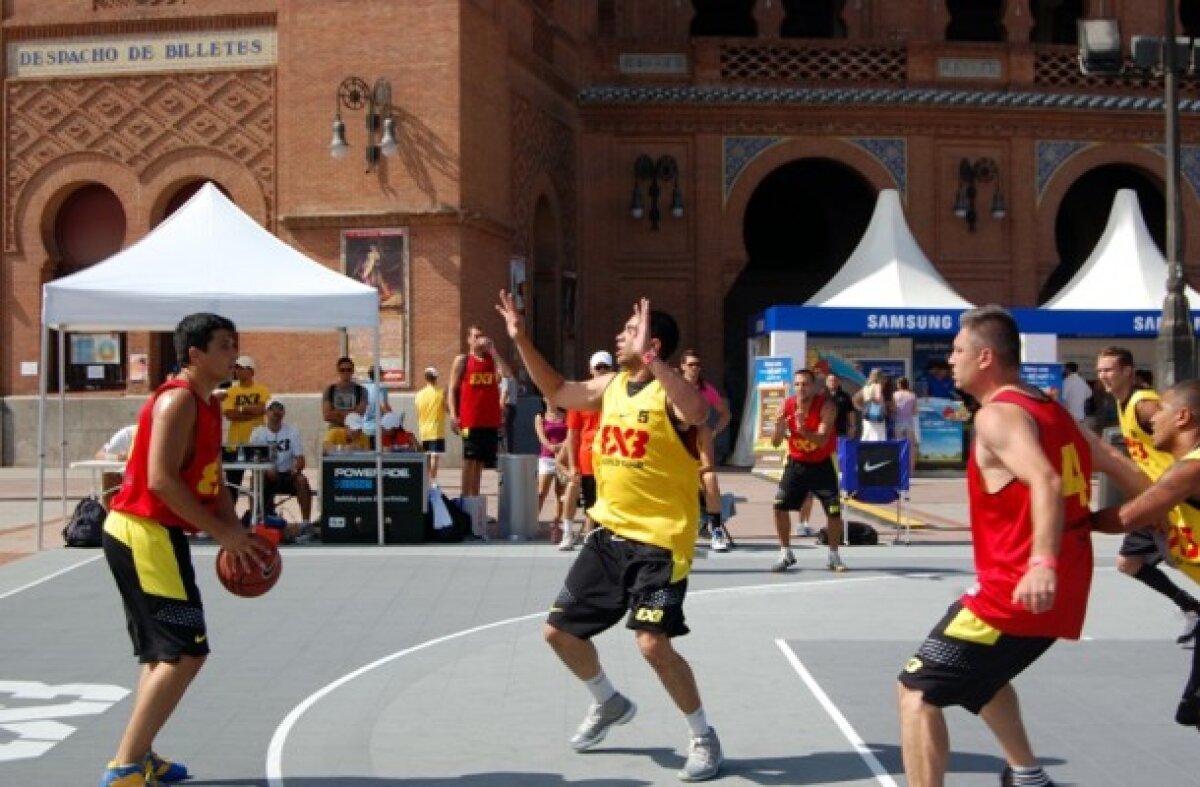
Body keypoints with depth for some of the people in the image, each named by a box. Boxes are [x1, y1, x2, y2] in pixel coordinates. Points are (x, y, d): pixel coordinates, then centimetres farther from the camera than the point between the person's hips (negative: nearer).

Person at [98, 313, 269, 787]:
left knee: (165, 652, 18)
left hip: (154, 534, 11)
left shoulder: (208, 405, 15)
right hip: (144, 534, -11)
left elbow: (211, 481, 19)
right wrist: (222, 533, -20)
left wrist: (236, 533, 6)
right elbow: (161, 480, -24)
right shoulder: (178, 400, -16)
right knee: (185, 651, -12)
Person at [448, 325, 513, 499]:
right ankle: (465, 497, -7)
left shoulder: (492, 359, 14)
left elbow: (507, 373, -6)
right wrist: (453, 415, -9)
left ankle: (475, 496, 14)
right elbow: (453, 389, 2)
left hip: (491, 419, 4)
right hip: (470, 419, -4)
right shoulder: (462, 360, 5)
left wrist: (492, 350, -4)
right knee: (469, 458, -8)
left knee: (480, 460, 8)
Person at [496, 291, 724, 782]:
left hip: (659, 540, -8)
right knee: (559, 630, 12)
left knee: (653, 644, -18)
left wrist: (648, 358, -45)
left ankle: (704, 738, 4)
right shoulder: (612, 385, 7)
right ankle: (609, 704, 38)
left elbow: (698, 412, -39)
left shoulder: (669, 391, -16)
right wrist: (522, 340, 13)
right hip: (609, 533, 8)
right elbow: (557, 392, 22)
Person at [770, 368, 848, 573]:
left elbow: (822, 440, -31)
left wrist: (803, 429, -47)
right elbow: (775, 443, -9)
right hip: (796, 464, 2)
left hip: (821, 465, -2)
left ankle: (833, 556, 16)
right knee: (780, 506, -7)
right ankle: (785, 554, 7)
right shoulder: (787, 405, -11)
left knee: (834, 511, -3)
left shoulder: (826, 406, -20)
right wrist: (779, 428, -30)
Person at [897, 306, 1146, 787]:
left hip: (1018, 592, -9)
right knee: (979, 674, 33)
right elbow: (1125, 472, 19)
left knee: (917, 691, -7)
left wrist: (1042, 563, -41)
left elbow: (1046, 482, -30)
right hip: (1064, 591, 10)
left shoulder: (997, 415, -13)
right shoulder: (1052, 410, 15)